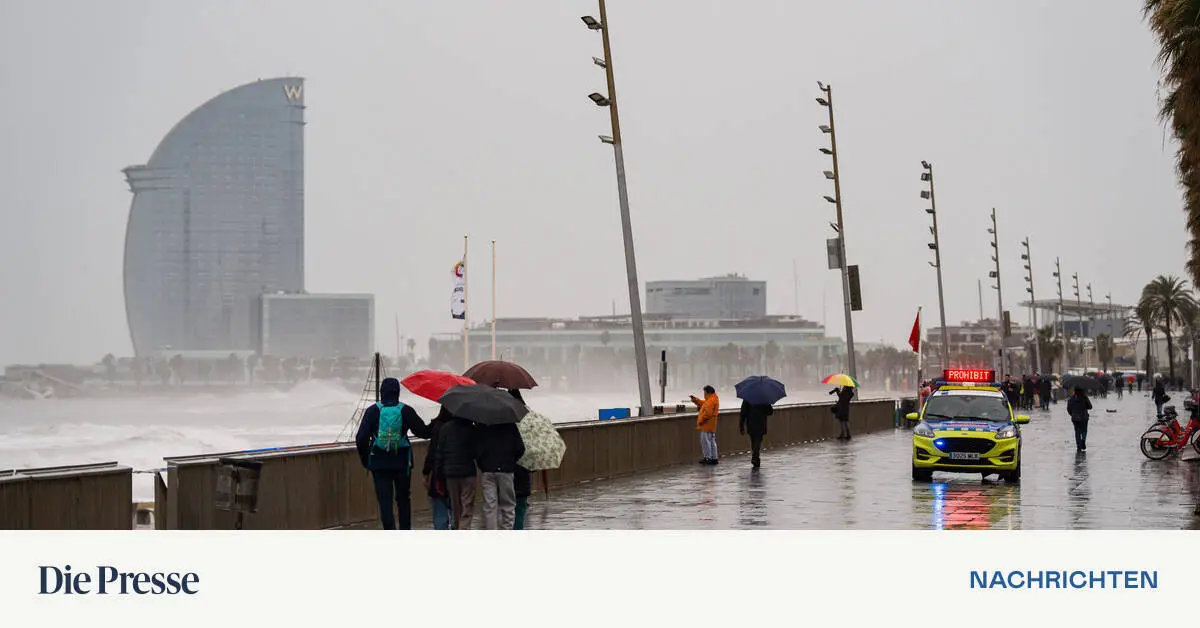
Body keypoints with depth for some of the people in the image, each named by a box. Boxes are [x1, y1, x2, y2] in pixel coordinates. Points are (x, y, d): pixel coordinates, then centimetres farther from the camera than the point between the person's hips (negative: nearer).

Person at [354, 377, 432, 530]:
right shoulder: (406, 411, -4)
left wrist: (364, 458, 6)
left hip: (379, 463, -1)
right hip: (402, 463, 1)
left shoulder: (372, 411, -5)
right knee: (403, 499, 15)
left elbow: (361, 438, -8)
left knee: (384, 501, 2)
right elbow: (423, 432, 0)